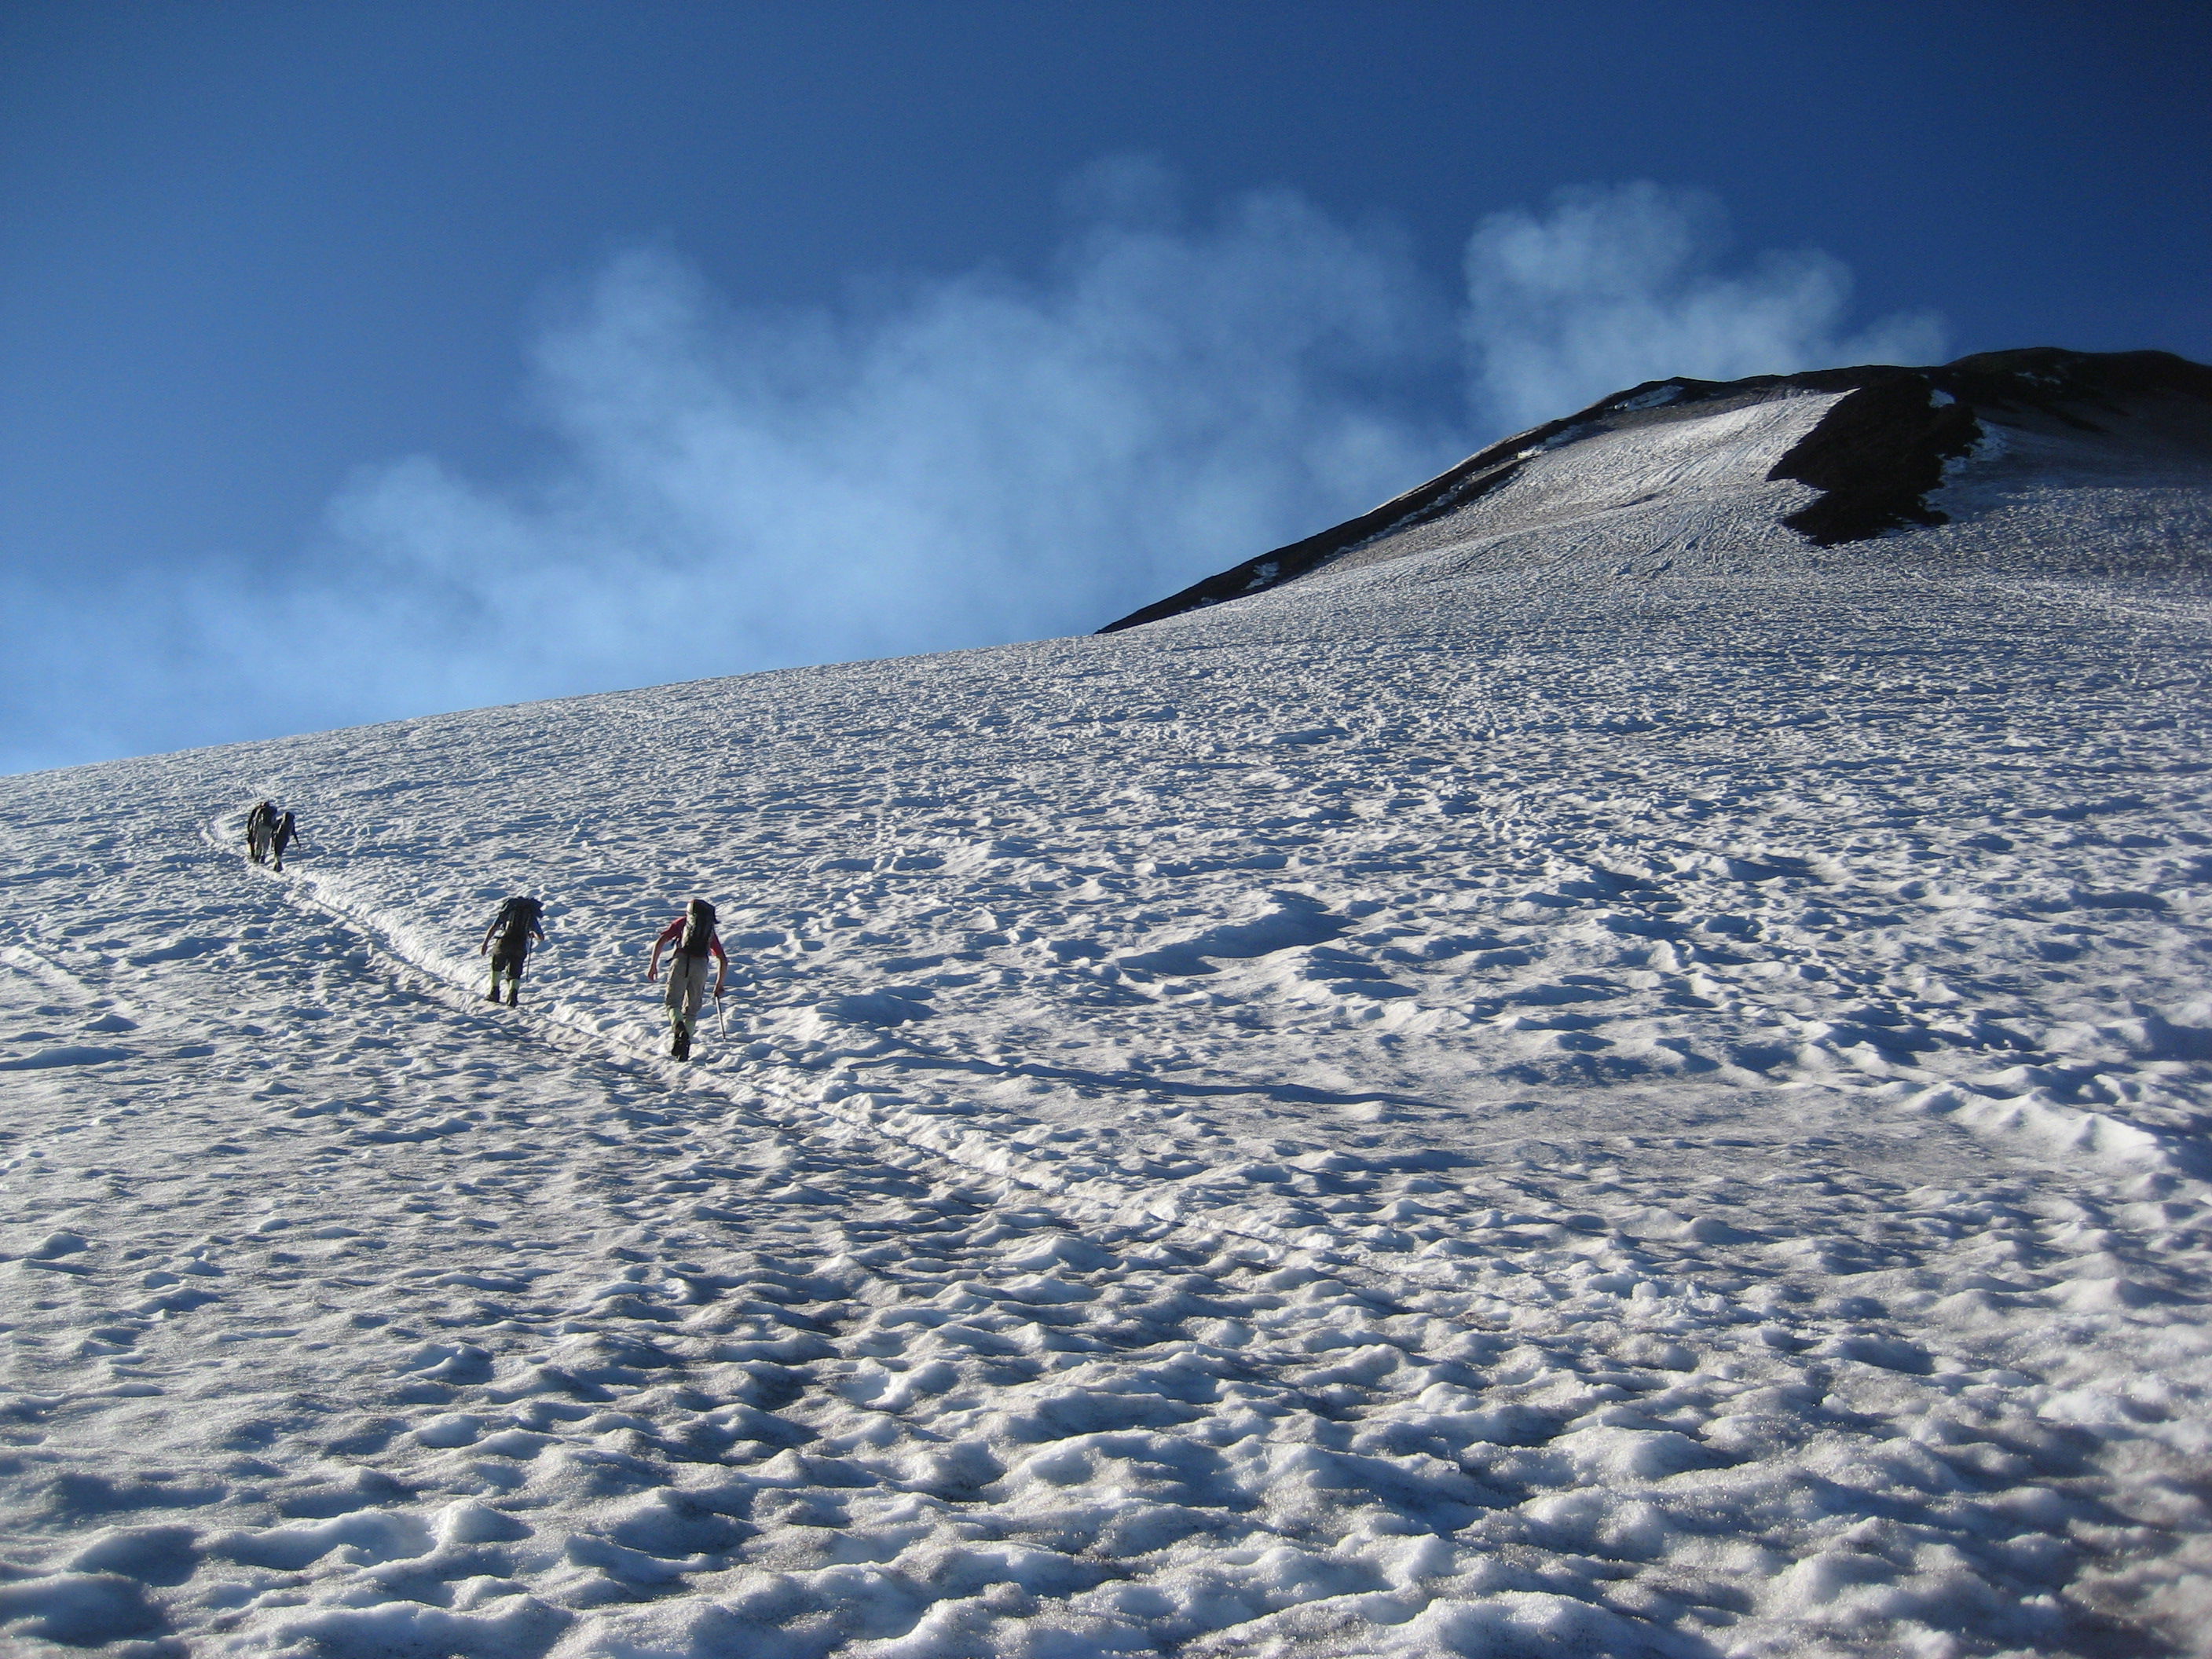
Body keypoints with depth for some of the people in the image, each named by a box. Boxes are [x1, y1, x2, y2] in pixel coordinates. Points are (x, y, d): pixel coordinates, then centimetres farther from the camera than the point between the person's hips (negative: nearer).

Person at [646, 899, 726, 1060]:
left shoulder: (682, 922, 22)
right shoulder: (711, 930, 28)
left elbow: (660, 942, 8)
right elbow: (723, 961, 23)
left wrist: (653, 965, 12)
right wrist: (719, 986, 30)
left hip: (681, 962, -2)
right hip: (701, 965, 2)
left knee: (673, 1002, 1)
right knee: (691, 1009, 11)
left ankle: (679, 1029, -29)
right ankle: (685, 1044, -4)